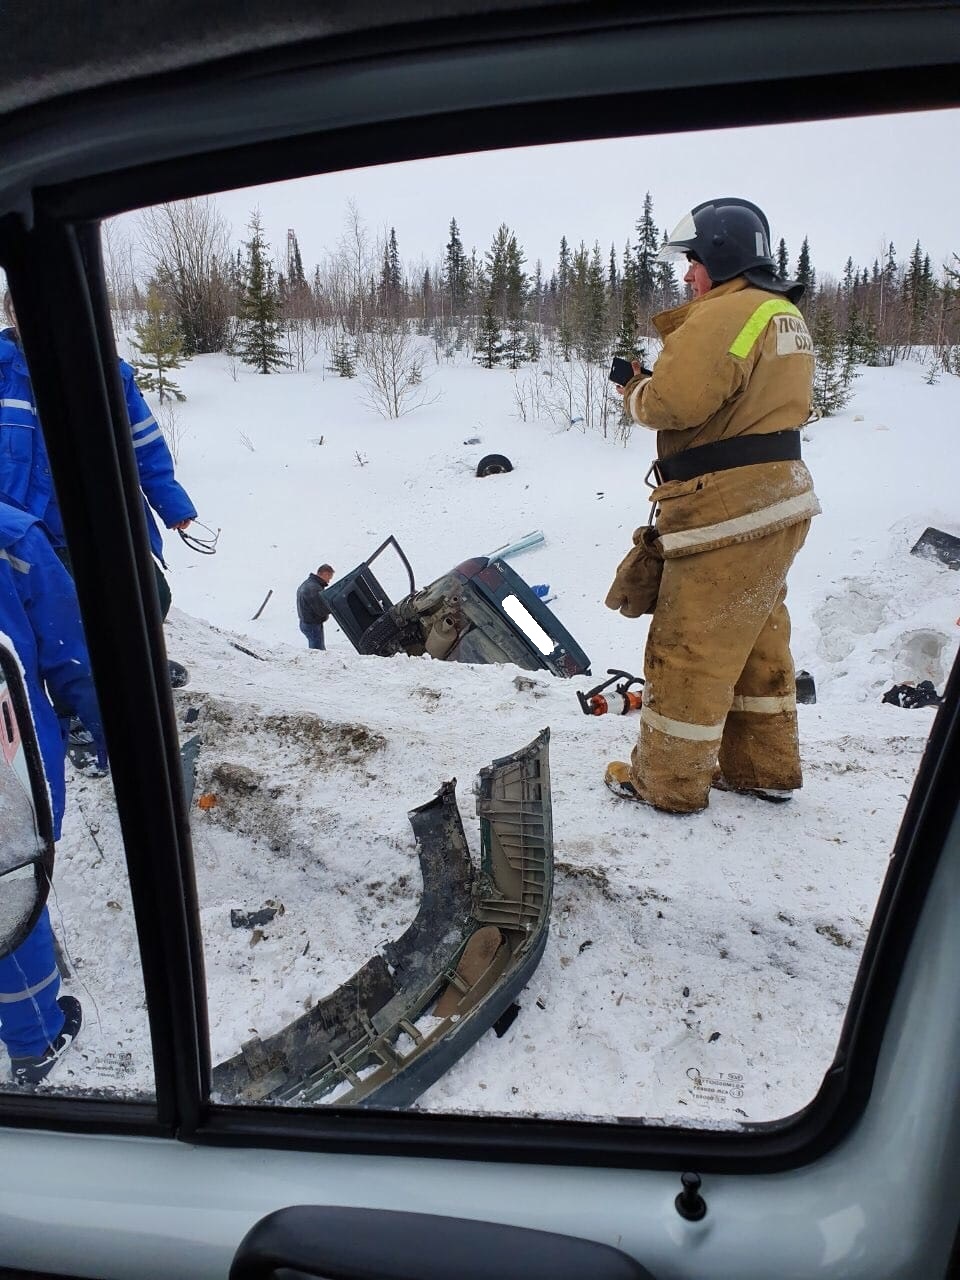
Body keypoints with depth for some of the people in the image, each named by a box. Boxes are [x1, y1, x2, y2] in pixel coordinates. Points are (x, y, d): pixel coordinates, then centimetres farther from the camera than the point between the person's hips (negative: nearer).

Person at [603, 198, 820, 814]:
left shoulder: (724, 313, -15)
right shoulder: (786, 314, 18)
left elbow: (673, 402, -22)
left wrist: (636, 388, -2)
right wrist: (668, 354, 6)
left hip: (727, 511, -10)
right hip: (778, 500, 10)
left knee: (688, 648, 0)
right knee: (758, 640, 18)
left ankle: (669, 781, 13)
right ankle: (766, 767, 31)